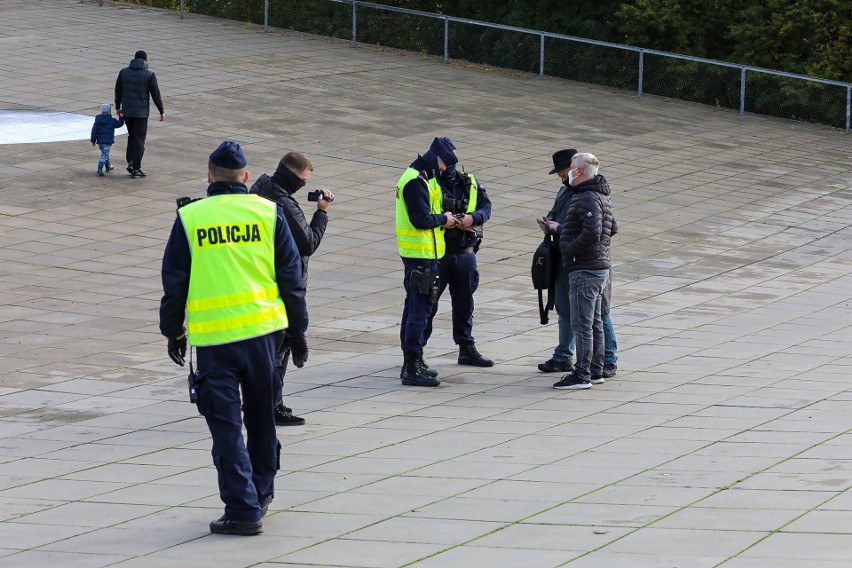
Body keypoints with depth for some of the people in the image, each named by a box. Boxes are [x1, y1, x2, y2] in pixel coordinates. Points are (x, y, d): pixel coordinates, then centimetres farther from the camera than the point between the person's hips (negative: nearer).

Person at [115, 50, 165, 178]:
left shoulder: (124, 72, 1)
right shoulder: (149, 75, -9)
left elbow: (118, 91, 9)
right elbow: (155, 94, -7)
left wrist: (118, 107, 22)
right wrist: (162, 112, 1)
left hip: (127, 111, 3)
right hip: (141, 112, -3)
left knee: (132, 136, 21)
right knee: (139, 139, 4)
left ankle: (130, 162, 11)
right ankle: (136, 169, 3)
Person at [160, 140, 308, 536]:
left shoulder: (190, 218, -3)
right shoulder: (268, 213, 2)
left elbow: (174, 282, 2)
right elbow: (291, 278, 5)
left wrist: (173, 332, 14)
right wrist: (297, 332, 14)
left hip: (212, 338, -2)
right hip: (262, 330, 2)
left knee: (226, 425, 1)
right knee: (261, 417, 19)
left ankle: (243, 508, -4)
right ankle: (261, 493, 32)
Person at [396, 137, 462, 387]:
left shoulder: (421, 177, 15)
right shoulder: (417, 181, -18)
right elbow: (421, 219, -24)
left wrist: (444, 221, 6)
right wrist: (443, 219, -8)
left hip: (416, 253, 11)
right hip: (421, 254, -11)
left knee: (415, 307, 16)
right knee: (420, 309, -10)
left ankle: (412, 363, 25)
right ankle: (412, 367, -9)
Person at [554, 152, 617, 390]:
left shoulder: (587, 199, -18)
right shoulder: (601, 196, 14)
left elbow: (592, 233, -30)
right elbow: (612, 227, 24)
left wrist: (569, 249, -16)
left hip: (584, 270, -11)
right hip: (600, 267, 11)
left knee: (582, 324, -8)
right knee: (594, 323, 15)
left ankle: (582, 375, -8)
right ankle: (595, 371, 21)